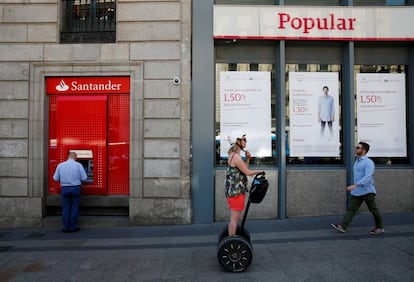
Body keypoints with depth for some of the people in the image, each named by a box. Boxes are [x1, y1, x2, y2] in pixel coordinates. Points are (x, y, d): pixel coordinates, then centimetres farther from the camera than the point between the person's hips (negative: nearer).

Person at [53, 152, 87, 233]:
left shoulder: (60, 165, 1)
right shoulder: (78, 165, -6)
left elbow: (55, 178, 4)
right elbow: (84, 178, -7)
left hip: (65, 188, 2)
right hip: (75, 188, -2)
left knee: (65, 208, 9)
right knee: (74, 207, 7)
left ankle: (66, 227, 12)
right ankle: (73, 227, 11)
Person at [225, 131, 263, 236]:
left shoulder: (234, 155, 15)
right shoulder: (236, 156, -17)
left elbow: (244, 169, 19)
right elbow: (247, 172, -14)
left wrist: (247, 159, 6)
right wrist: (259, 171, 2)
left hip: (234, 191, 10)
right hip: (236, 192, -10)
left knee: (234, 218, 17)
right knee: (234, 219, -5)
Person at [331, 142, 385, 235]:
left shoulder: (368, 162, -15)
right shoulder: (357, 161, 11)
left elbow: (367, 177, -27)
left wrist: (355, 185, -35)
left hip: (367, 191, -7)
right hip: (356, 192, 8)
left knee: (374, 210, 9)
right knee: (351, 209, 1)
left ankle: (380, 228, 26)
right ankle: (343, 226, -2)